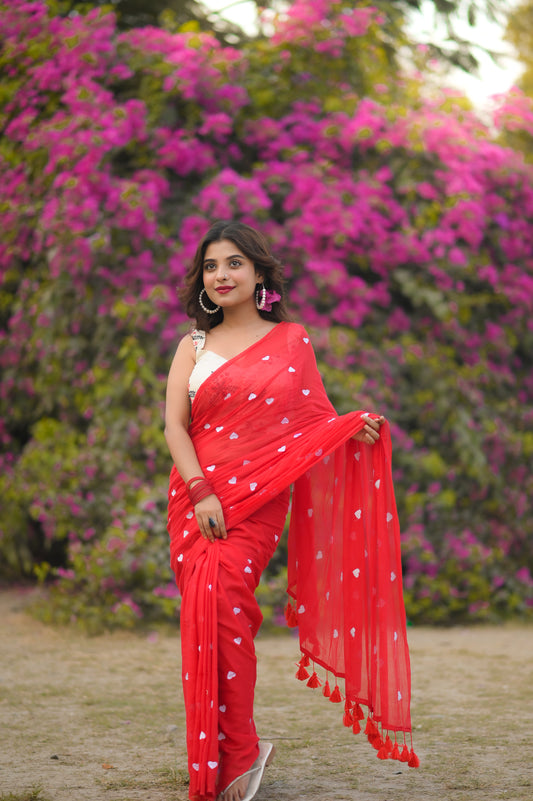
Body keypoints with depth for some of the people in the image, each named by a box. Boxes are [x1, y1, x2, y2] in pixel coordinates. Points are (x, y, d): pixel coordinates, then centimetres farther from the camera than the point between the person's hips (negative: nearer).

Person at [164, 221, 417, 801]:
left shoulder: (291, 340, 10)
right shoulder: (195, 346, 13)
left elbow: (315, 420, 11)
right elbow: (174, 425, 3)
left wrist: (354, 429, -10)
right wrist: (202, 492, -10)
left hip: (259, 497, -3)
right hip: (196, 496, 3)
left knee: (221, 602, -19)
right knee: (205, 618, -4)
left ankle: (237, 753, -12)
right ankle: (245, 748, 9)